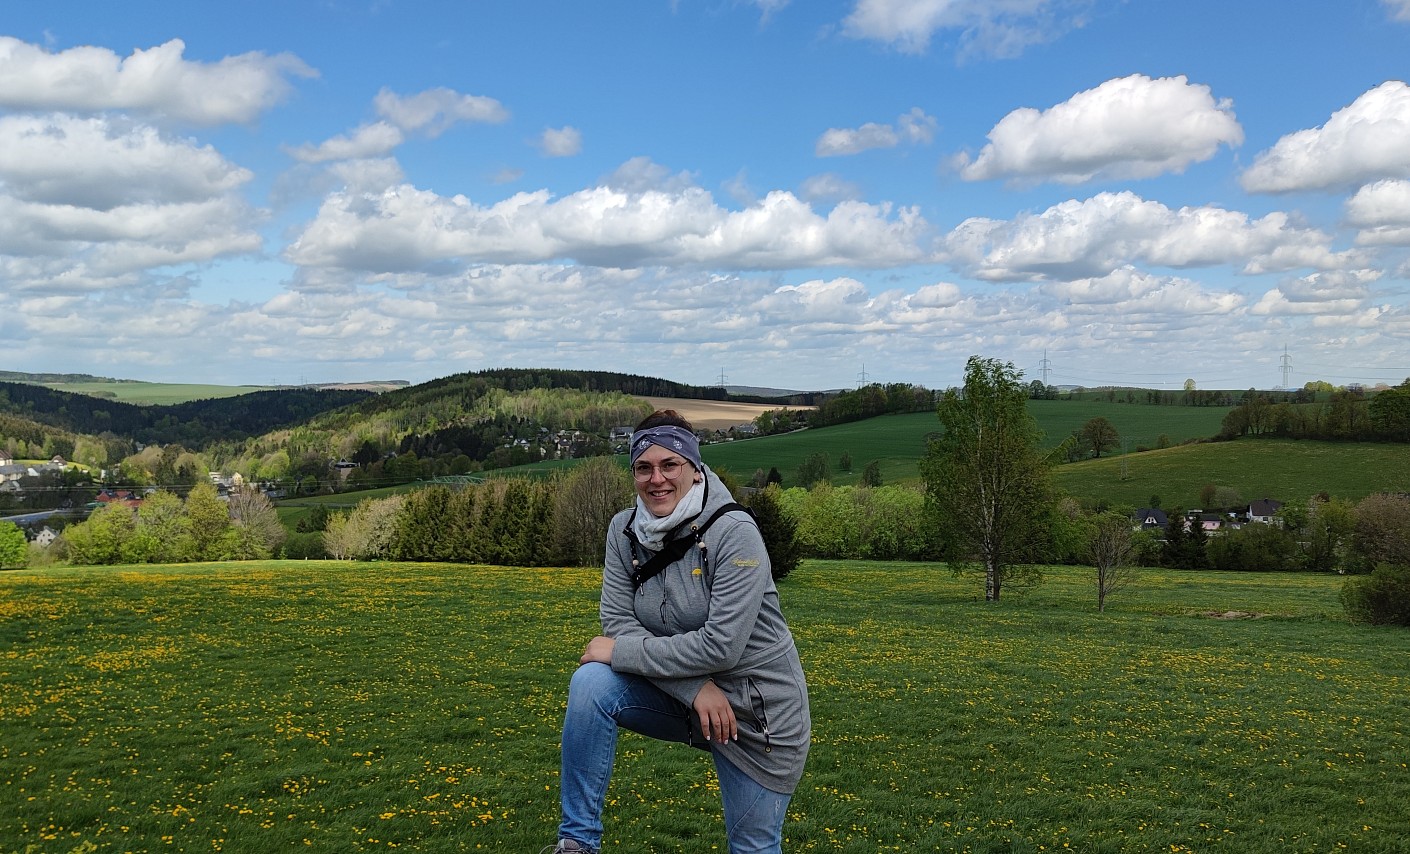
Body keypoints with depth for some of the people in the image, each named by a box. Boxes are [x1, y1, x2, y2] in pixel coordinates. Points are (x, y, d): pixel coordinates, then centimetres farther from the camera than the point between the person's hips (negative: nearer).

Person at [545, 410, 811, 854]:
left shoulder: (734, 532, -23)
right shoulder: (624, 530, -6)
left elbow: (721, 647, -28)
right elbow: (619, 622, -10)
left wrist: (620, 652, -21)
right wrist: (696, 687, -22)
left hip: (756, 709, -4)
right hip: (679, 694, 4)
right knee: (591, 682, -22)